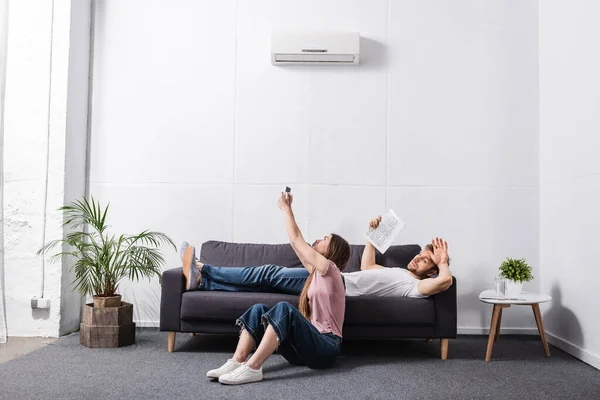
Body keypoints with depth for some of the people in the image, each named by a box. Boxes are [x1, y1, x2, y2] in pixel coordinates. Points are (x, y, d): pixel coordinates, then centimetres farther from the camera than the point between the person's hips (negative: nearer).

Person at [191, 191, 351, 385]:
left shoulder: (330, 269, -3)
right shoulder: (317, 272, 22)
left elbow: (295, 239, -4)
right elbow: (296, 242, 22)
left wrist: (285, 207, 6)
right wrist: (288, 208, 24)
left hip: (325, 348, -8)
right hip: (310, 344, 8)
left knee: (284, 308, -32)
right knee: (258, 309, -8)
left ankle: (252, 367, -38)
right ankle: (237, 362, -22)